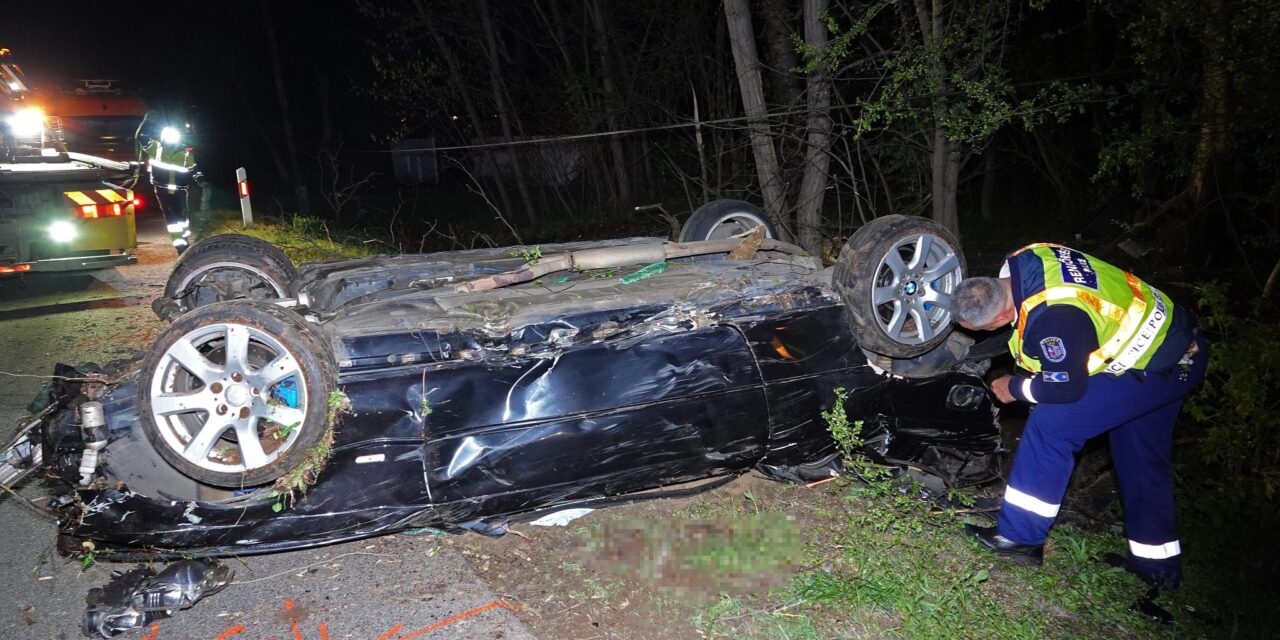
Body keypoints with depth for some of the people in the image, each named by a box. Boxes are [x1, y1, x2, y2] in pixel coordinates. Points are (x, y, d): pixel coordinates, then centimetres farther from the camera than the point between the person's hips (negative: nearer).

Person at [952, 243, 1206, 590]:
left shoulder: (1052, 320, -36)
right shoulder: (1020, 263, -9)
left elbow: (1066, 389, -22)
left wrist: (1015, 388, -7)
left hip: (1156, 367, -10)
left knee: (1050, 424, -12)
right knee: (1142, 457, 20)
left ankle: (1019, 536, -4)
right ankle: (1158, 561, 34)